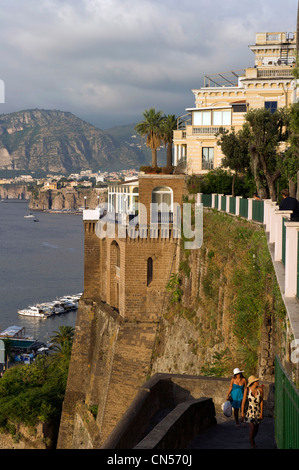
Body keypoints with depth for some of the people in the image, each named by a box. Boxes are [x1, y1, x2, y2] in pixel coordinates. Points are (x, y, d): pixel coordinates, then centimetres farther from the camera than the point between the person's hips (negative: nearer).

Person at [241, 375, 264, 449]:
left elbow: (261, 401, -7)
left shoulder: (260, 389, -12)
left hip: (258, 410, 3)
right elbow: (243, 401, -7)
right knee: (252, 427, -11)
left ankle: (252, 439, 43)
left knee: (256, 427, 13)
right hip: (250, 410, -3)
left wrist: (261, 413, -8)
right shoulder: (247, 390, -14)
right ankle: (251, 443, 11)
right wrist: (242, 412, -6)